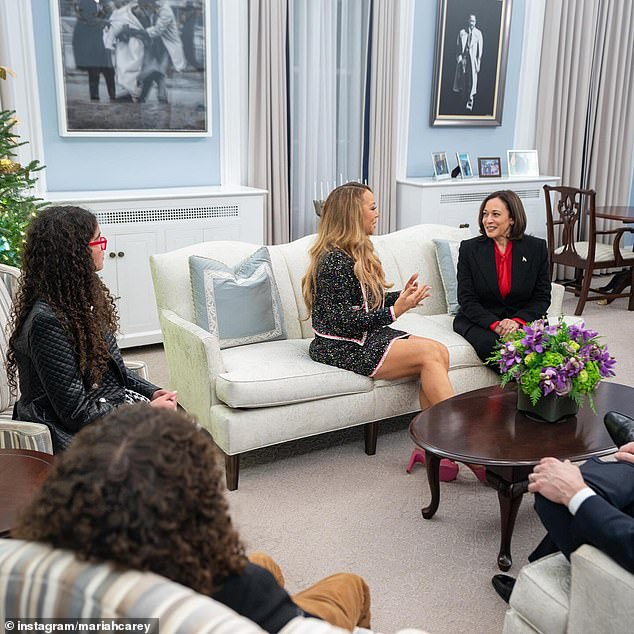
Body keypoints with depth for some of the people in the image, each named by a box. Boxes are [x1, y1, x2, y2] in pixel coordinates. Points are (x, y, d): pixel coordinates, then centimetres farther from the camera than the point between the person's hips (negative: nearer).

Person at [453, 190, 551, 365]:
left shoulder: (536, 248, 1)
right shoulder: (469, 249, -1)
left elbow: (542, 298, 2)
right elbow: (466, 299, -5)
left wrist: (517, 321, -17)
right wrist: (495, 324, -20)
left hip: (523, 319, 1)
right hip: (479, 321, 0)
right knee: (491, 344, -32)